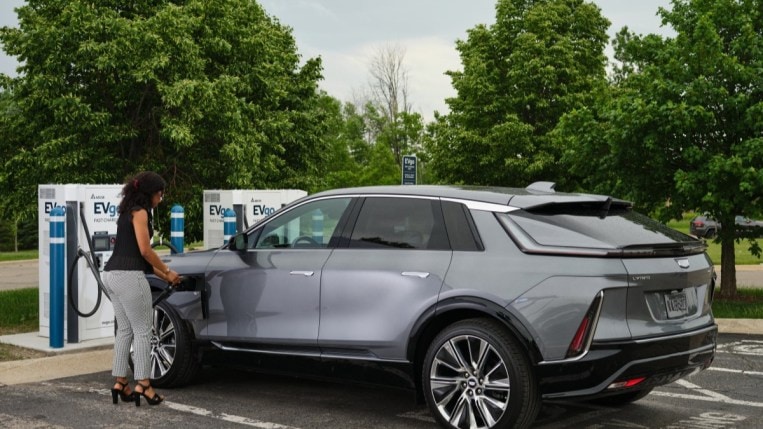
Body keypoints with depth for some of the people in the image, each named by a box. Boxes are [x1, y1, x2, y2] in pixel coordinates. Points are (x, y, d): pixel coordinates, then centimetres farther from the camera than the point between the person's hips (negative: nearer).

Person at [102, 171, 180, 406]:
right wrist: (167, 271, 0)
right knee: (142, 330, -3)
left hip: (112, 274, 9)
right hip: (128, 276, -9)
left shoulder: (129, 212, 22)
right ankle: (143, 385, -2)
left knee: (125, 330, 13)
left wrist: (163, 275, 24)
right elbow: (145, 250, -13)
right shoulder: (139, 212, -6)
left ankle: (120, 383, 15)